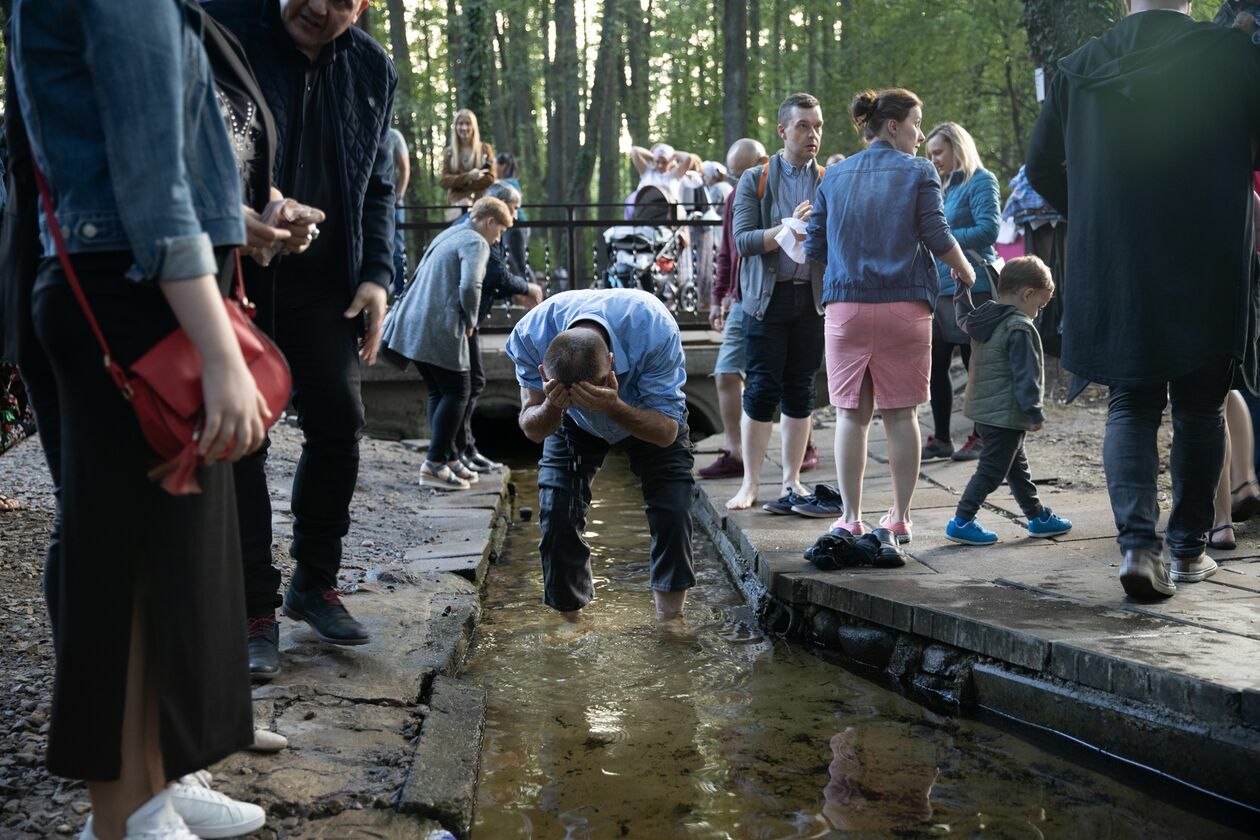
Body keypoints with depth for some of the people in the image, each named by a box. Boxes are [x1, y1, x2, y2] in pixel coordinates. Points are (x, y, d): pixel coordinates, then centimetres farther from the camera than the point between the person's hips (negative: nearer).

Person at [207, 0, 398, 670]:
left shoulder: (372, 69, 5)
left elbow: (378, 185, 14)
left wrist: (376, 274, 2)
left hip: (325, 283, 4)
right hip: (234, 280, -4)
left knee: (338, 427, 4)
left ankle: (314, 583, 23)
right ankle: (254, 610, 10)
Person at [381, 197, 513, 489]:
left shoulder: (447, 237, 23)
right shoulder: (476, 242, -6)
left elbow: (419, 278, 27)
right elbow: (470, 285, -22)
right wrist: (470, 321, -6)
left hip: (413, 324, 9)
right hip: (440, 330, -9)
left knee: (438, 393, 16)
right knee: (456, 394, -1)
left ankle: (449, 458, 21)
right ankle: (434, 465, -5)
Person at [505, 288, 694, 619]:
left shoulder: (655, 331, -42)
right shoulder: (530, 335, -36)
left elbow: (666, 431, -33)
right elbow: (532, 430, -23)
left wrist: (613, 407, -51)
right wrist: (551, 408, -47)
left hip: (650, 416, -1)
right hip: (572, 423, 1)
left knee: (673, 509, -14)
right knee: (557, 513, -11)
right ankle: (570, 620, 9)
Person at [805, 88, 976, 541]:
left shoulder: (834, 175, 10)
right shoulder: (918, 172, 1)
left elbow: (815, 247, 11)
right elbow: (937, 237, -5)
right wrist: (968, 273, 13)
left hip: (846, 306, 2)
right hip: (905, 305, -2)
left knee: (851, 414, 6)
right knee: (900, 414, 6)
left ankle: (851, 519, 7)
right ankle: (900, 517, 13)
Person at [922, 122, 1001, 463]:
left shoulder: (981, 181, -5)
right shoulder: (944, 187, 18)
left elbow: (989, 230, -16)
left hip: (970, 287, -8)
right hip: (940, 288, 8)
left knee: (976, 365, 0)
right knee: (936, 364, 8)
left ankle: (980, 438, 10)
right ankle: (941, 438, 17)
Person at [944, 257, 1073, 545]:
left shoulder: (982, 319, 7)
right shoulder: (1020, 329, -19)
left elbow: (963, 317, 30)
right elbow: (1025, 375, -20)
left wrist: (962, 286, 42)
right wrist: (1034, 413, -16)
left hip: (983, 408, 10)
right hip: (1006, 412, -10)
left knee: (1017, 466, 20)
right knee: (992, 470, -3)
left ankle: (1039, 516, 32)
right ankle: (961, 522, -2)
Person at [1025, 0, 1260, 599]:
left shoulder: (1080, 66, 3)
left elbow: (1042, 168, 9)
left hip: (1113, 273, 2)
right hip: (1209, 273, -2)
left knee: (1130, 407, 10)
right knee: (1199, 410, 12)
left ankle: (1138, 542, -8)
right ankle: (1187, 549, 20)